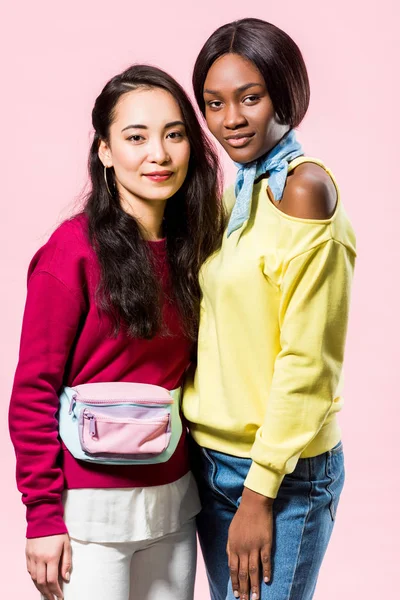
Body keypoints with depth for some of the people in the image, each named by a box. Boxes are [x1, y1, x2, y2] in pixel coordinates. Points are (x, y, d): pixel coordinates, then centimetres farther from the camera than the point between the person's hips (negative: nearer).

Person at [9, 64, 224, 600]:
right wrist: (43, 514, -13)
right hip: (93, 506, -5)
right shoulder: (75, 248, -13)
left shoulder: (190, 247, 5)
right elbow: (33, 391, -12)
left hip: (174, 495, 6)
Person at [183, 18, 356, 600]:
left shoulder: (303, 187, -15)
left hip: (283, 474, -7)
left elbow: (307, 362, -18)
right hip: (213, 461, 8)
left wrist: (259, 493, -15)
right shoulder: (239, 193, 10)